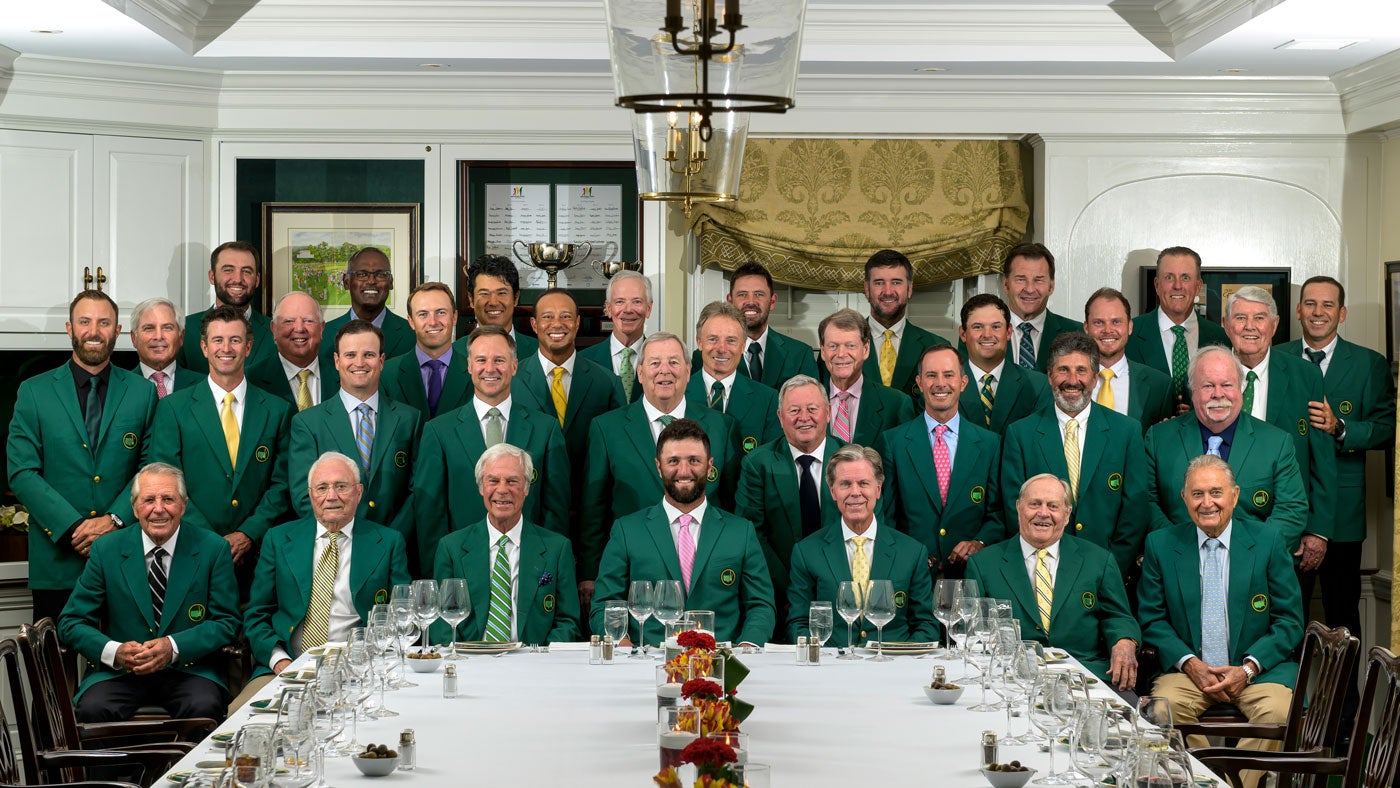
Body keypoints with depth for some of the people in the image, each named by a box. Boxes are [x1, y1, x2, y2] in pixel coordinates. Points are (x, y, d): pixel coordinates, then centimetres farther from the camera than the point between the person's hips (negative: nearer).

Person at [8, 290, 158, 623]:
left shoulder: (142, 392, 8)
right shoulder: (34, 392, 5)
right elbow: (22, 473, -2)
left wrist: (115, 519, -12)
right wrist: (73, 527, -12)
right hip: (56, 559, 0)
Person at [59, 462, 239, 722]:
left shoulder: (212, 549, 2)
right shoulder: (106, 551, 4)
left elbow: (226, 623, 1)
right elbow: (71, 623, 5)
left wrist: (174, 647, -16)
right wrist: (114, 651, -16)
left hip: (188, 669, -1)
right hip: (119, 671, 1)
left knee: (204, 708, -33)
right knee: (92, 710, -30)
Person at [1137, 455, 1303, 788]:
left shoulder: (1269, 541, 3)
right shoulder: (1160, 545, 5)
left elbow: (1290, 621, 3)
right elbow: (1151, 620, 7)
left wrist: (1249, 667, -11)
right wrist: (1190, 663, -10)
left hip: (1259, 669, 0)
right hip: (1189, 668, 1)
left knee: (1277, 711, -30)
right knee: (1165, 705, -30)